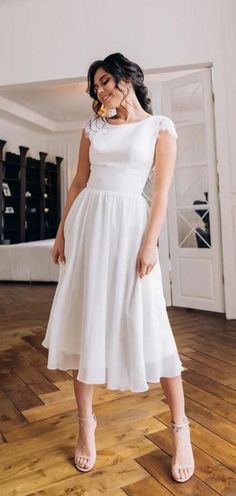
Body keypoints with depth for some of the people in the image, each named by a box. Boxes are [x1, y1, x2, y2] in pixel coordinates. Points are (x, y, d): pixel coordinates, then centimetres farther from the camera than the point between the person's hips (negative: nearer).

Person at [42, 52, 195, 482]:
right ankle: (86, 423, 20)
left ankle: (180, 428, 13)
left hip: (129, 224, -4)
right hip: (87, 223, 4)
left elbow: (161, 191, -3)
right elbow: (79, 182, 13)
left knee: (147, 324, -6)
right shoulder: (94, 127, 15)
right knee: (83, 320, 4)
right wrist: (62, 232, 6)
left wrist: (150, 243, -12)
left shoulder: (160, 127, 4)